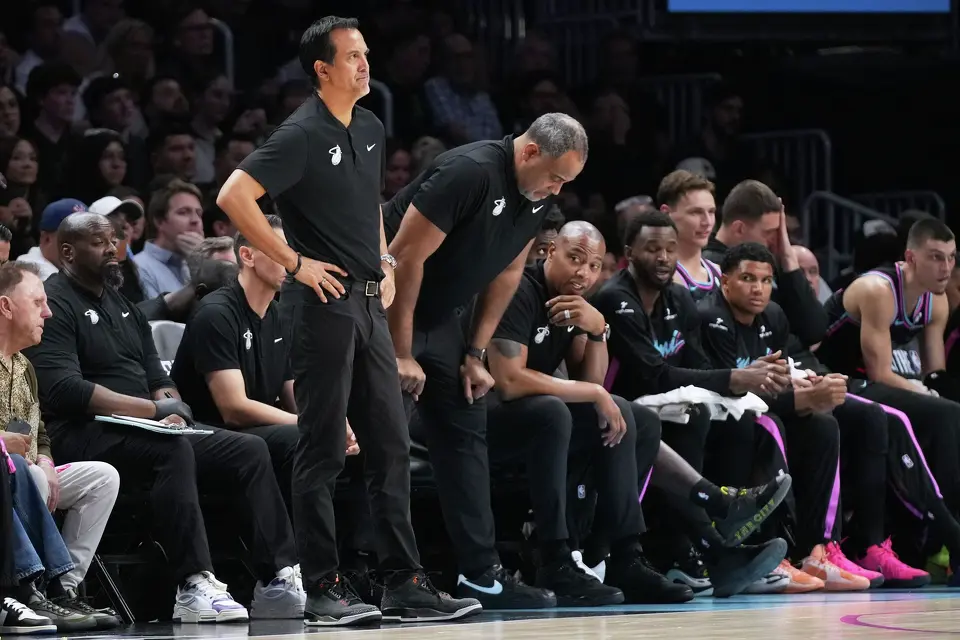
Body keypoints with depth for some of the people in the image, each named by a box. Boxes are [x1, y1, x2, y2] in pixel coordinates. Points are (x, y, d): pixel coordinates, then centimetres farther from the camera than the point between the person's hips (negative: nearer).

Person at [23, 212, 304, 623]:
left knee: (250, 450, -4)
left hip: (144, 432, 9)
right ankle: (194, 587, -43)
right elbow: (65, 389, -19)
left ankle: (279, 576, -12)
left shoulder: (121, 304, 23)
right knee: (173, 449, -37)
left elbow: (157, 377, 20)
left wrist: (172, 408, -6)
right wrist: (156, 409, -18)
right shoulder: (55, 304, -6)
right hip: (83, 435, -9)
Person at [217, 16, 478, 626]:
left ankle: (406, 583, 9)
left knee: (392, 444, 7)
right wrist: (294, 261, -16)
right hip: (323, 300, -8)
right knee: (324, 449, -4)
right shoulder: (302, 136, -11)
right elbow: (234, 197, -19)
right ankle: (324, 588, -1)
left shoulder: (372, 130, 13)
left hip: (369, 302, 8)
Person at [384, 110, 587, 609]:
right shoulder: (468, 173, -27)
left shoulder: (539, 196, -2)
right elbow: (406, 258, -25)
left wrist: (476, 353, 5)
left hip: (445, 315, 9)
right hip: (390, 304, -8)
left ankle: (480, 572, 7)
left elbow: (507, 272, 10)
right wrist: (401, 355, -21)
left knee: (465, 432, 6)